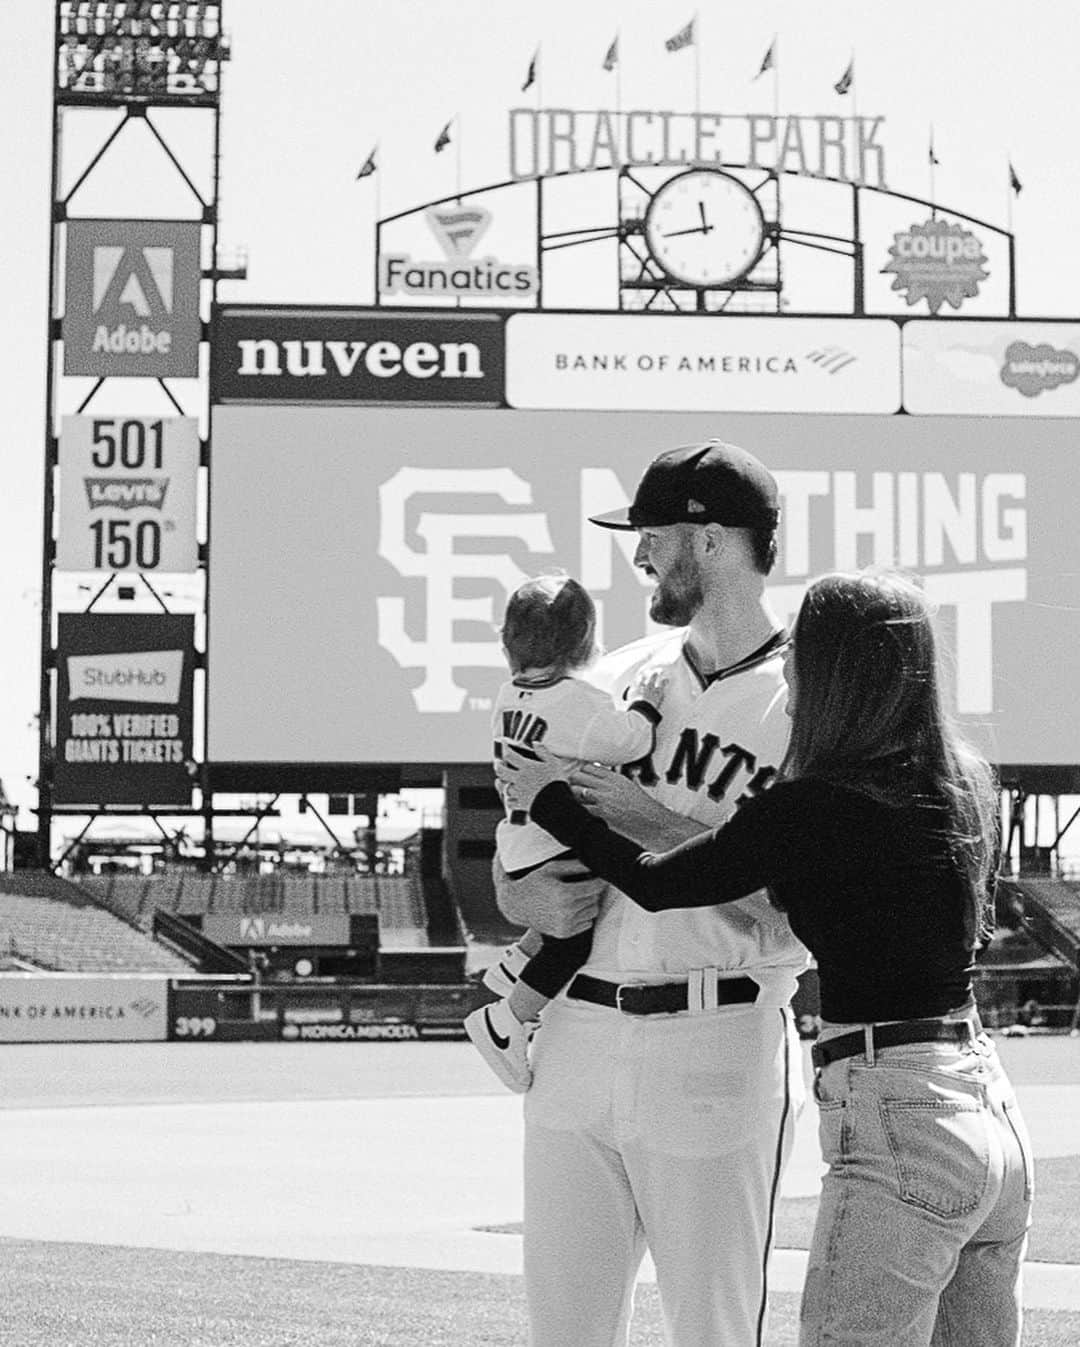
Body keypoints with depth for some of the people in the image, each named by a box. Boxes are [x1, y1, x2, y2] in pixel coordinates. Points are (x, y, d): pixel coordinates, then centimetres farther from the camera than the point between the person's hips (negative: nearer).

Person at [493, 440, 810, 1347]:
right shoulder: (619, 680, 14)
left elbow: (794, 919, -15)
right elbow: (509, 870, 16)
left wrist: (658, 825, -17)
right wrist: (533, 900, -7)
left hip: (719, 1056, -6)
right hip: (578, 1036, 6)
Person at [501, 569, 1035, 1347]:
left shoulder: (815, 808, -12)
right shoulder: (968, 788, 9)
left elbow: (655, 885, -2)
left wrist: (551, 800, 14)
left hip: (897, 1130, -8)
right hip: (992, 1110, 8)